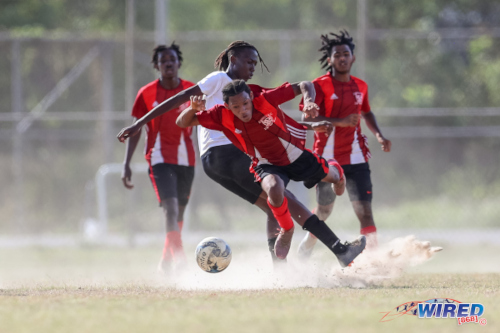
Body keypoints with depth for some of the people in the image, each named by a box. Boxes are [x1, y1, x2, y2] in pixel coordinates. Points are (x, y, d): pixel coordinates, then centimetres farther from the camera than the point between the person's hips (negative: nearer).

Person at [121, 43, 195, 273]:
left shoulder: (192, 91, 3)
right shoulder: (147, 94, -1)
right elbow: (135, 129, 4)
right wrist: (126, 164, 0)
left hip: (186, 159, 3)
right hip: (159, 158, -3)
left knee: (179, 212, 10)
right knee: (170, 207, -21)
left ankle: (166, 262, 26)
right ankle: (180, 260, -32)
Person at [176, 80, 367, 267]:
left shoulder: (266, 100, -28)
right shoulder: (222, 116, -25)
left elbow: (304, 86, -20)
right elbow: (182, 123, -20)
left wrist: (309, 102, -41)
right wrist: (193, 108, -40)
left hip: (296, 155, 1)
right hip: (267, 165, -1)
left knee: (333, 175, 21)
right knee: (274, 189, -36)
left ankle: (335, 170, 64)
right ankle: (287, 232, -8)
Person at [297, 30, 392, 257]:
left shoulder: (360, 86, 10)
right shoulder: (320, 86, -6)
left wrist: (379, 135, 12)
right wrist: (339, 121, -27)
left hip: (356, 158, 3)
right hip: (327, 159, -3)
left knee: (364, 210, -10)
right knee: (324, 210, 9)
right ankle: (309, 240, 37)